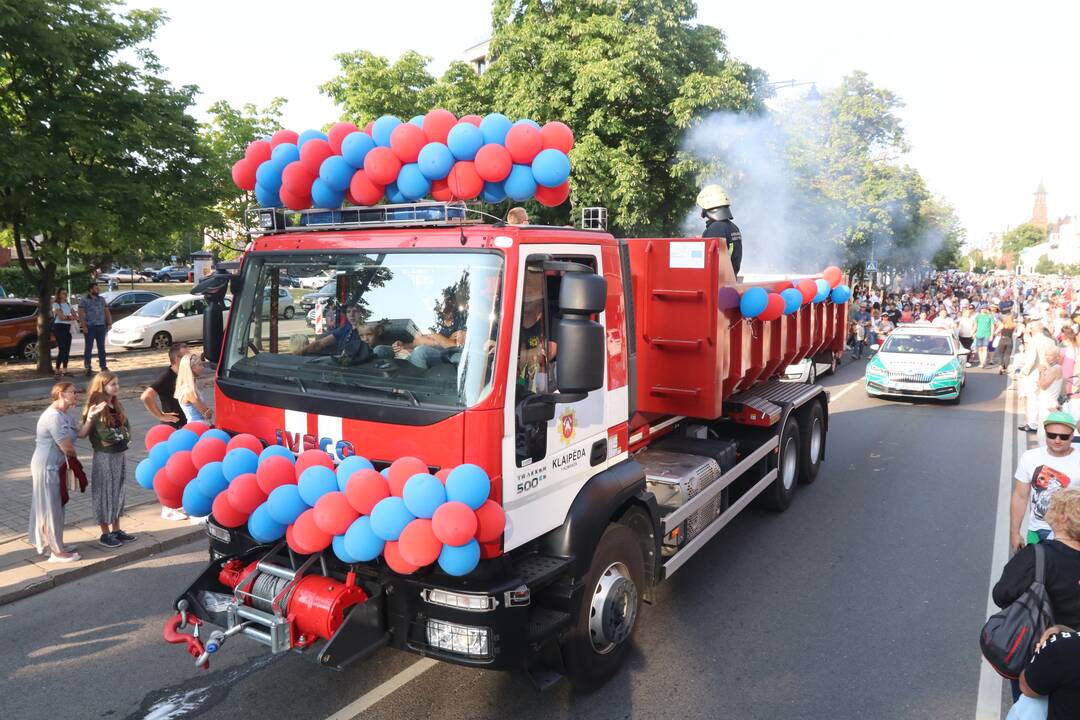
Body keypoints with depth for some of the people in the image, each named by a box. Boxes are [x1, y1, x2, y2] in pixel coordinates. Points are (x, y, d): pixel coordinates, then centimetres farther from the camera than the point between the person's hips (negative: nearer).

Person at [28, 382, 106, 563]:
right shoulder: (53, 416, -23)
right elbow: (67, 447, -21)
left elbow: (80, 433, -1)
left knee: (54, 506, 19)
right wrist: (74, 458, -1)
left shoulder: (65, 414, 9)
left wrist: (91, 416, -14)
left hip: (55, 466, 10)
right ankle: (56, 551, 10)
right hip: (48, 467, -10)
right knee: (52, 508, 0)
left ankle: (52, 543, 32)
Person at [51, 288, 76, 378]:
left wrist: (66, 317, -10)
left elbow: (75, 316, 5)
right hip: (59, 327, -7)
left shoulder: (68, 304, 17)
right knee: (61, 349, -12)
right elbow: (61, 317, -14)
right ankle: (57, 371, -10)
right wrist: (70, 317, -2)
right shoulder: (56, 304, -3)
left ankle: (65, 370, 16)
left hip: (67, 328, 7)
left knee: (67, 349, 7)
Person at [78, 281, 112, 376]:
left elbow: (107, 312, 14)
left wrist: (109, 323, 4)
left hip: (101, 326, 4)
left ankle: (103, 366, 12)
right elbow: (81, 314, -7)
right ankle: (87, 368, 2)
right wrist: (83, 326, -16)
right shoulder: (84, 300, -1)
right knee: (89, 348, -1)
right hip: (89, 327, -4)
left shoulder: (102, 299, 14)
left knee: (101, 347, 7)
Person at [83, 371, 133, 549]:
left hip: (121, 454, 7)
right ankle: (105, 534, 14)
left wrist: (117, 435, -12)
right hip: (104, 457, -7)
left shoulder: (117, 406, 8)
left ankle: (116, 530, 25)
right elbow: (105, 436, -21)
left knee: (118, 492, 14)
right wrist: (121, 434, -9)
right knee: (105, 493, 3)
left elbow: (127, 428, 4)